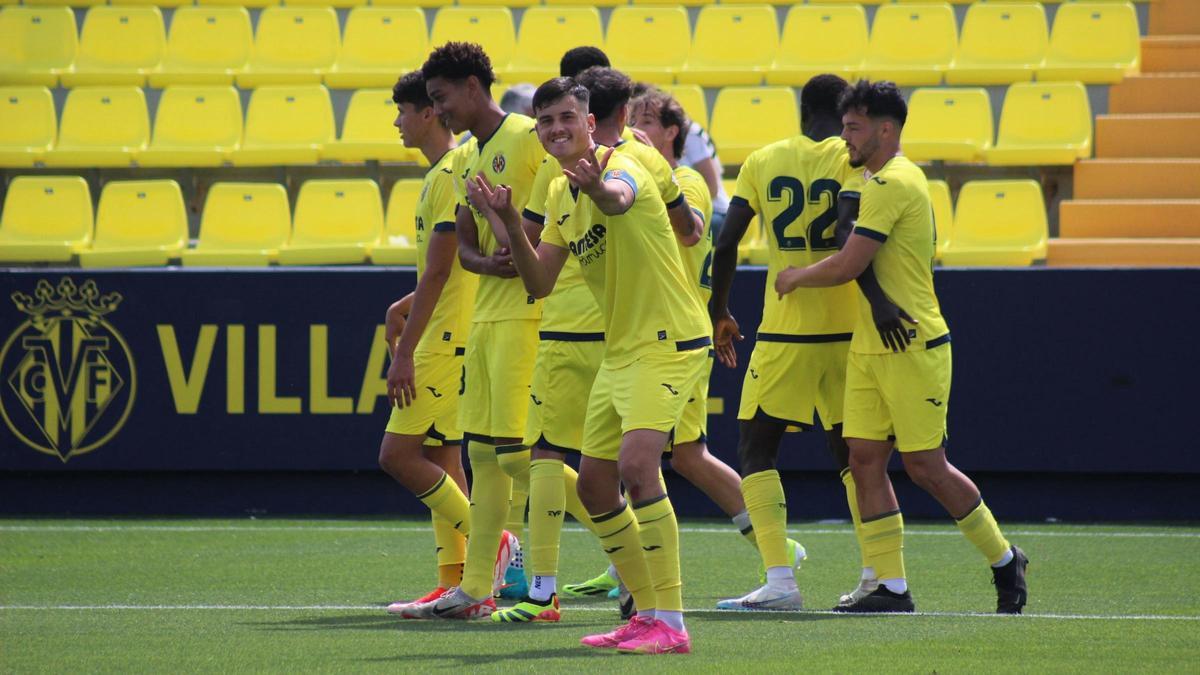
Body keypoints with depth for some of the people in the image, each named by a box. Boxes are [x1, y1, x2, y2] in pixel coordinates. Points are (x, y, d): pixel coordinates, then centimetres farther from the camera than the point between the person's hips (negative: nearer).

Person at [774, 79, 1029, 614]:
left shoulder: (892, 183, -16)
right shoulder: (881, 181, 17)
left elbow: (847, 266, -19)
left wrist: (797, 277, -2)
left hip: (913, 348, -10)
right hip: (869, 349, 10)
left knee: (926, 467, -3)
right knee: (865, 460, 1)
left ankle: (1005, 561, 14)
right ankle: (892, 588, 2)